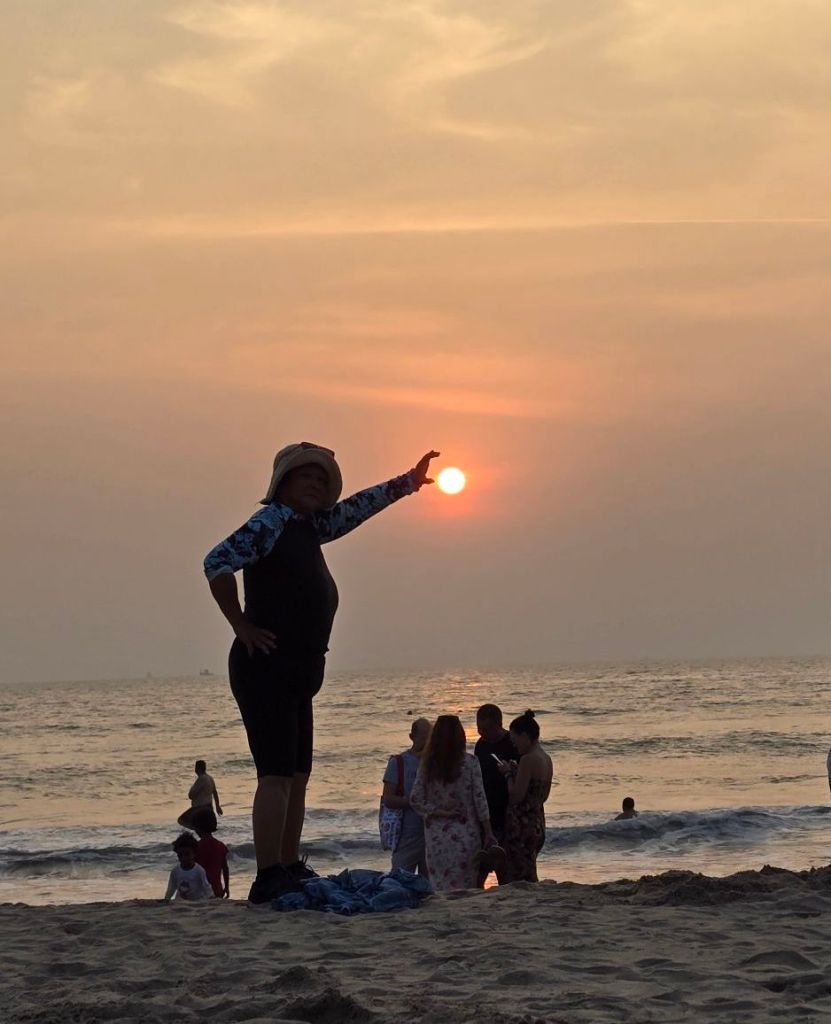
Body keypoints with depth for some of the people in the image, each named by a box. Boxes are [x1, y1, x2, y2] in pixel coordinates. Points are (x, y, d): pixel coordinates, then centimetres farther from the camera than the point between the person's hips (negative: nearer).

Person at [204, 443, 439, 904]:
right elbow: (217, 563, -21)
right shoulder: (271, 522, -9)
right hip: (265, 666, -10)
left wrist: (409, 481, 37)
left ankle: (289, 871, 15)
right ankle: (268, 879, -17)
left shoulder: (310, 527, 18)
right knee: (277, 775, -14)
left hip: (296, 675, 10)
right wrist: (241, 626, -17)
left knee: (297, 777, 11)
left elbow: (357, 508, 33)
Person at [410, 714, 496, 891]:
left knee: (439, 889, 8)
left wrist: (438, 812, -1)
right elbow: (480, 799, -5)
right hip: (465, 834, -2)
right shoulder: (470, 762, -6)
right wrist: (488, 834, 1)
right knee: (465, 890, 3)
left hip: (436, 835, 2)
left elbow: (415, 800, -5)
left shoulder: (427, 764, 0)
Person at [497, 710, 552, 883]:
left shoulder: (528, 760, -17)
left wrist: (508, 773, -5)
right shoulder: (546, 760, 11)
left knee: (518, 877, -5)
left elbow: (516, 795, -20)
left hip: (522, 823, -9)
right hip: (538, 823, 9)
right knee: (530, 877, 15)